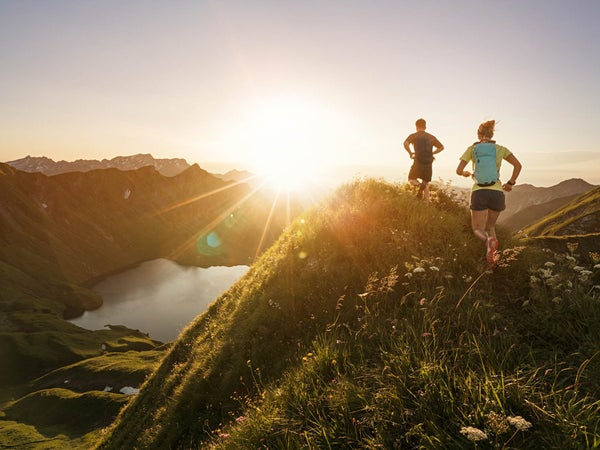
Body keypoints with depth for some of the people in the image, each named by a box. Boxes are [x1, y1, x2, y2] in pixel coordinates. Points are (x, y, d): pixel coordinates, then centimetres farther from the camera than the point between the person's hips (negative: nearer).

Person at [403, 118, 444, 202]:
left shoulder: (413, 136, 2)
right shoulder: (431, 137, 12)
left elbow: (405, 144, -18)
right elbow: (441, 147, 17)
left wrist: (410, 153, -3)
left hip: (418, 163, -3)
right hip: (429, 164, 3)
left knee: (411, 179, 16)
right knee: (426, 184, 14)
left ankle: (419, 185, -17)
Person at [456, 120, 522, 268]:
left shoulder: (472, 148, 6)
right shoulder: (500, 149, 9)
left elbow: (459, 170, 1)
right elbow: (518, 165, -2)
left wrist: (466, 173, 24)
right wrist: (510, 183, 12)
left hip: (479, 193, -2)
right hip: (496, 192, 2)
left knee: (478, 230, 6)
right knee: (490, 225, 24)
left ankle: (488, 240, -30)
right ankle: (492, 244, -5)